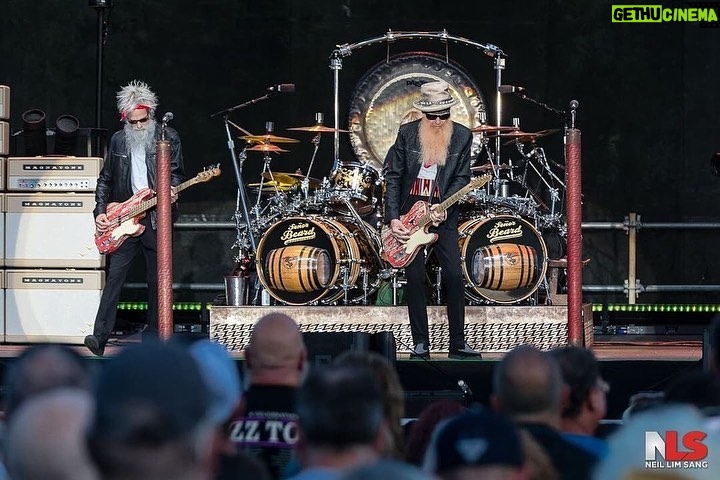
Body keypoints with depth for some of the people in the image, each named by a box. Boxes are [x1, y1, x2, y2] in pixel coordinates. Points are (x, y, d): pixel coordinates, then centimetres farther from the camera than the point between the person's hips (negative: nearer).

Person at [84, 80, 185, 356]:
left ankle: (154, 335, 10)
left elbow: (176, 174, 3)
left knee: (157, 279, 2)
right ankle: (100, 337, -11)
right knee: (114, 276, -6)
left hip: (157, 218, -2)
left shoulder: (168, 138, 2)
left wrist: (172, 189, -19)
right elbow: (105, 180, 14)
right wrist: (100, 212, 5)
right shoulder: (118, 141, 10)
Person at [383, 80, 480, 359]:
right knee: (415, 279, -1)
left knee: (454, 276, -6)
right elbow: (393, 176, -1)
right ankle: (420, 344, 5)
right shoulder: (407, 134, -2)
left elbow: (462, 178, 0)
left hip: (443, 215, 0)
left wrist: (443, 206, -16)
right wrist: (393, 219, -8)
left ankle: (457, 344, 2)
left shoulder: (462, 136, 0)